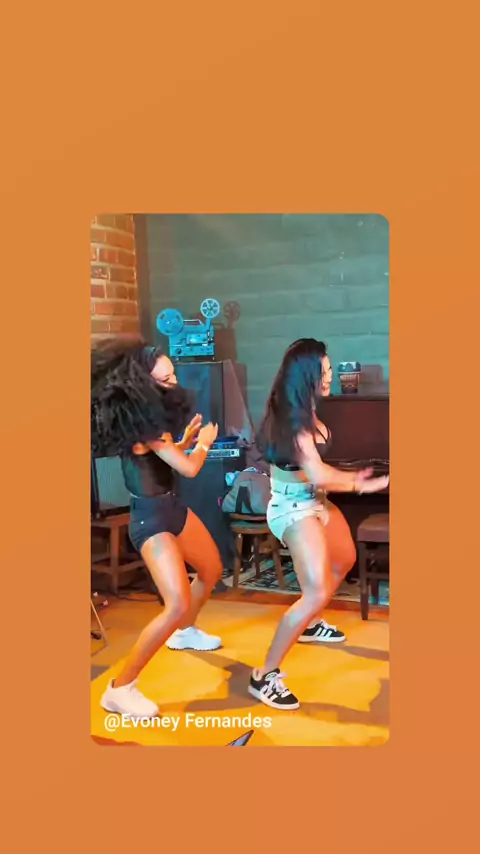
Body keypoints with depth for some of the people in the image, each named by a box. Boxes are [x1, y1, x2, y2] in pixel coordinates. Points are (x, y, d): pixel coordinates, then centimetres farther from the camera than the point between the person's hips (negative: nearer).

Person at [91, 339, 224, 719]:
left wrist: (186, 439, 7)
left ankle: (185, 632, 52)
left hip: (172, 507, 10)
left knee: (212, 571, 27)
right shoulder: (141, 420, -24)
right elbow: (189, 468, -21)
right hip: (150, 519, -10)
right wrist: (204, 442, -2)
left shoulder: (151, 415, 5)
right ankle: (120, 688, -6)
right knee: (177, 605, -19)